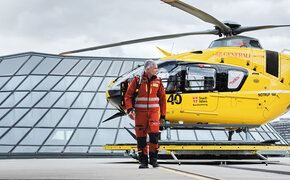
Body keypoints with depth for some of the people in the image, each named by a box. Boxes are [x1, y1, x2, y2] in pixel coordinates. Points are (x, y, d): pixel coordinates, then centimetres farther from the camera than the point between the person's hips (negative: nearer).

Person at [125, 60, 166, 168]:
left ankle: (153, 159, -1)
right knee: (141, 137, -1)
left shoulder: (158, 81, 6)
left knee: (154, 134, -14)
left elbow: (162, 98, 13)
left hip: (153, 112, 1)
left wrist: (163, 115, 11)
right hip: (140, 112, -1)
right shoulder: (137, 80, -2)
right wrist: (129, 110, -12)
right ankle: (143, 161, 9)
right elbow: (128, 95, 1)